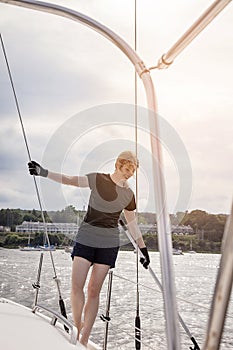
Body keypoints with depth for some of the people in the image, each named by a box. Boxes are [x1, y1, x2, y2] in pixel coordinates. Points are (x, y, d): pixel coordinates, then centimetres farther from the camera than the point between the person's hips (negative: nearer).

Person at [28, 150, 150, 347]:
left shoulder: (128, 195, 4)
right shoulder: (97, 179, 1)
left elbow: (132, 224, 12)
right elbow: (70, 180, 4)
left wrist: (143, 249, 13)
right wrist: (44, 172, -3)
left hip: (109, 243, 0)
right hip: (86, 237, 0)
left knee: (94, 290, -1)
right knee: (76, 286, -8)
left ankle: (84, 340, 10)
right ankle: (77, 327, 15)